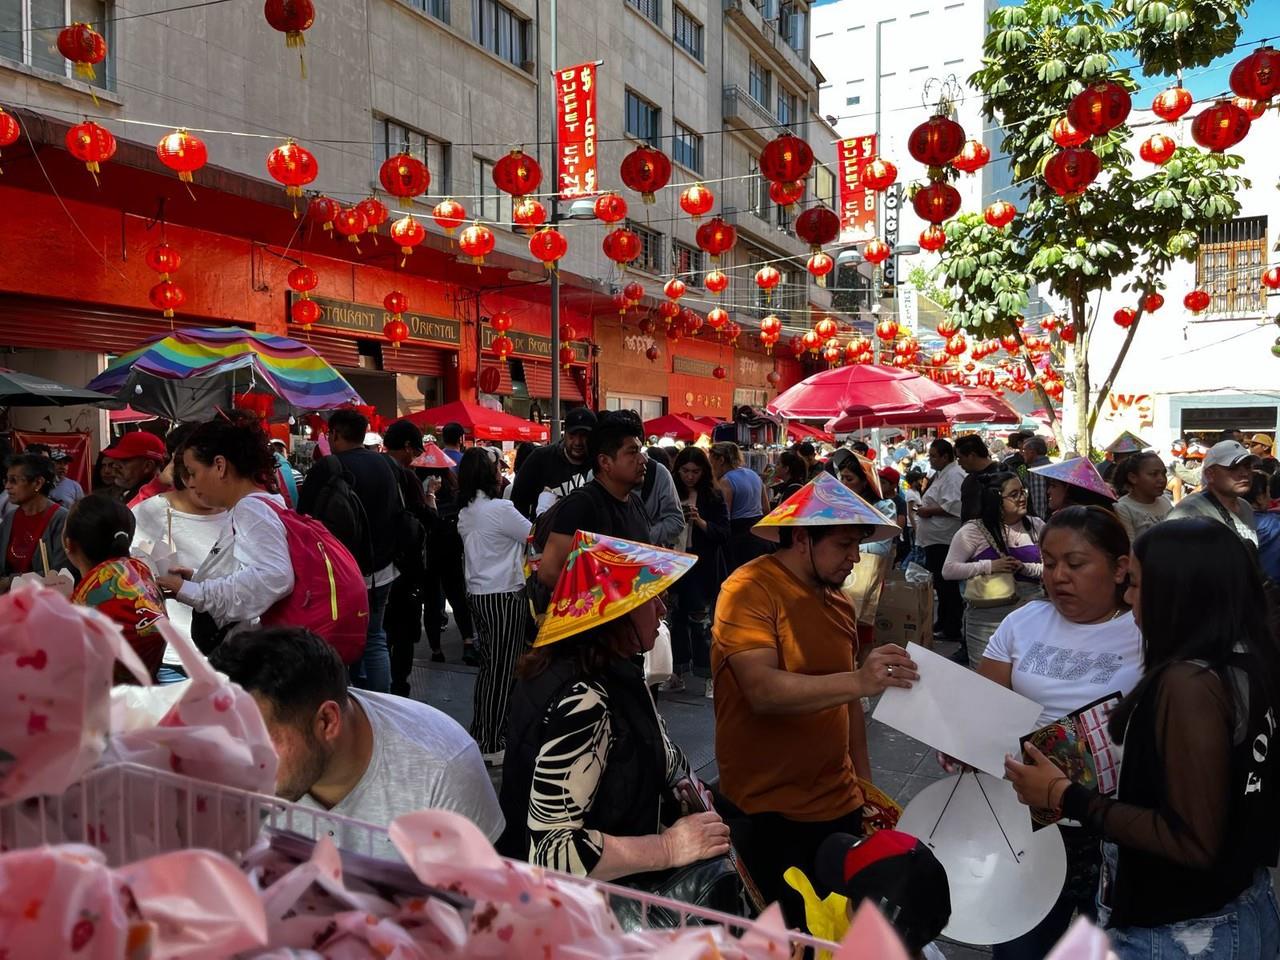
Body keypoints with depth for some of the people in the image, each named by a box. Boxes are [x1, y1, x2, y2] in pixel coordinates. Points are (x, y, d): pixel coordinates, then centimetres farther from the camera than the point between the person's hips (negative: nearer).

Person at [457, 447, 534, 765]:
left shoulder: (465, 512, 9)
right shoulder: (499, 508, -17)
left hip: (478, 594, 9)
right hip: (504, 595, -8)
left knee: (488, 665, 17)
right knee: (503, 670, -1)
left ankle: (480, 733, 25)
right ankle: (493, 745, 5)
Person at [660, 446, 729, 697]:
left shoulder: (713, 497, -1)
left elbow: (724, 534, -4)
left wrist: (700, 522, -18)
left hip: (701, 569, -3)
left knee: (701, 621, -1)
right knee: (676, 619, 10)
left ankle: (710, 677, 8)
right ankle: (677, 675, 21)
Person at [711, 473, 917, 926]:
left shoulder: (838, 602, 8)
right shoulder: (750, 590, -16)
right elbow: (764, 692, -28)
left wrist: (863, 779, 13)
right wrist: (858, 680, -36)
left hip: (839, 803, 7)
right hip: (768, 812, -7)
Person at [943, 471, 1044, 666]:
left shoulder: (1036, 526, 3)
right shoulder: (974, 531, -7)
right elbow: (949, 570, -10)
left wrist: (1024, 568, -15)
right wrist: (989, 566, -18)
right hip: (987, 618, -3)